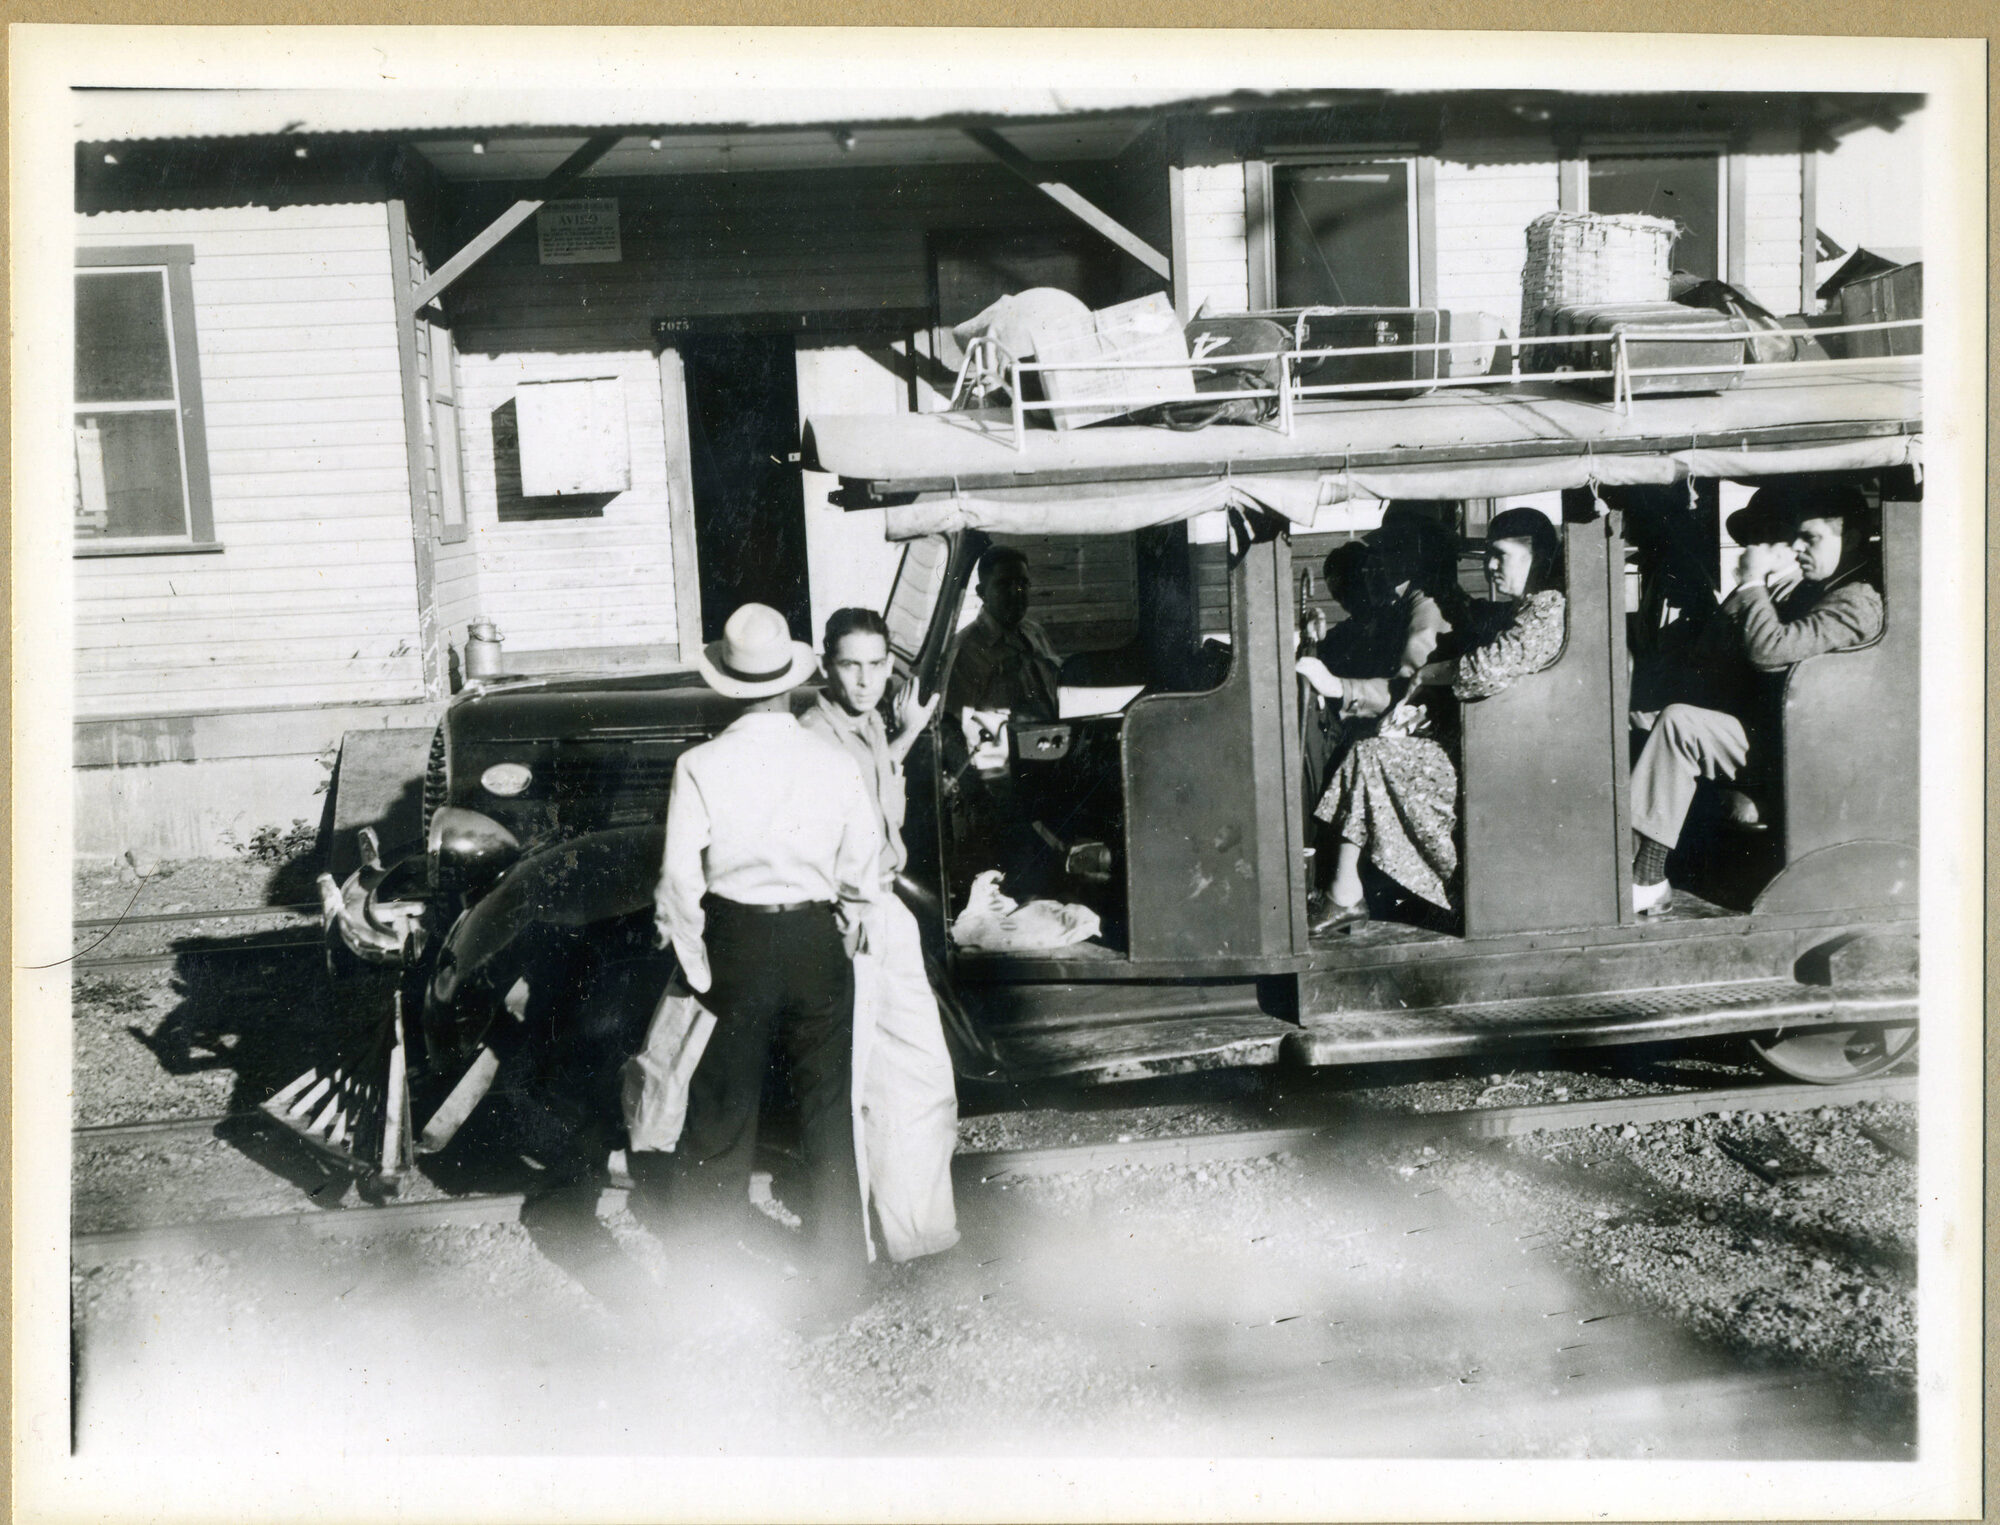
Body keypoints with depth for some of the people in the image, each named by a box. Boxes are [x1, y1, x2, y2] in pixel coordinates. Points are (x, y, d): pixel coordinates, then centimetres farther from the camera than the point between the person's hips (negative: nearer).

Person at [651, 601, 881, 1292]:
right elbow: (862, 870, 0)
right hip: (816, 937, 1)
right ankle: (838, 1259, 25)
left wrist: (698, 971, -1)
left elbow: (680, 879, -11)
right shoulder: (835, 762, -7)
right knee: (829, 1104, 13)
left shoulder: (700, 766, -11)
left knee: (723, 1106, 11)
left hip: (736, 941, -1)